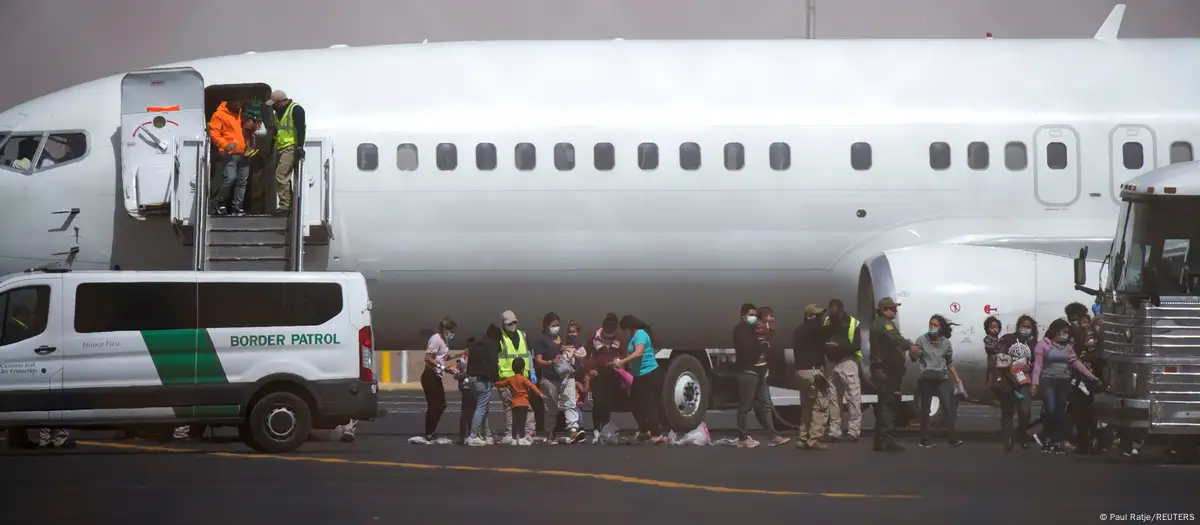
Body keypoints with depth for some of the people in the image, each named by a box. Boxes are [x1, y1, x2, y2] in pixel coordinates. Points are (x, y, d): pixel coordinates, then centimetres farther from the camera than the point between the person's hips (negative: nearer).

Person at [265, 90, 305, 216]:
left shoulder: (295, 110, -11)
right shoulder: (278, 112, 18)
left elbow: (300, 129, -20)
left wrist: (300, 148, -27)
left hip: (290, 148, -10)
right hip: (280, 148, 10)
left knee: (281, 177, -17)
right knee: (284, 178, 10)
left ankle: (285, 205, -17)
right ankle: (289, 205, 15)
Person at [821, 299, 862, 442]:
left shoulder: (853, 324, -7)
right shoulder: (827, 322, 7)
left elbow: (857, 346, -14)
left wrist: (838, 345, -23)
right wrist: (825, 346, -13)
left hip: (847, 363, -5)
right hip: (832, 363, 5)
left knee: (853, 398, -6)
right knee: (833, 399, 7)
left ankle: (853, 432, -6)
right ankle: (835, 432, 11)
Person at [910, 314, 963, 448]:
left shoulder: (946, 342, 5)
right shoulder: (922, 340, -3)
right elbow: (913, 358, -5)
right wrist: (913, 353, -28)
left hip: (942, 379, 2)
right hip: (926, 379, -2)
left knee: (949, 407, -9)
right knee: (925, 409, 3)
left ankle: (953, 438, -11)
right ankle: (925, 440, 7)